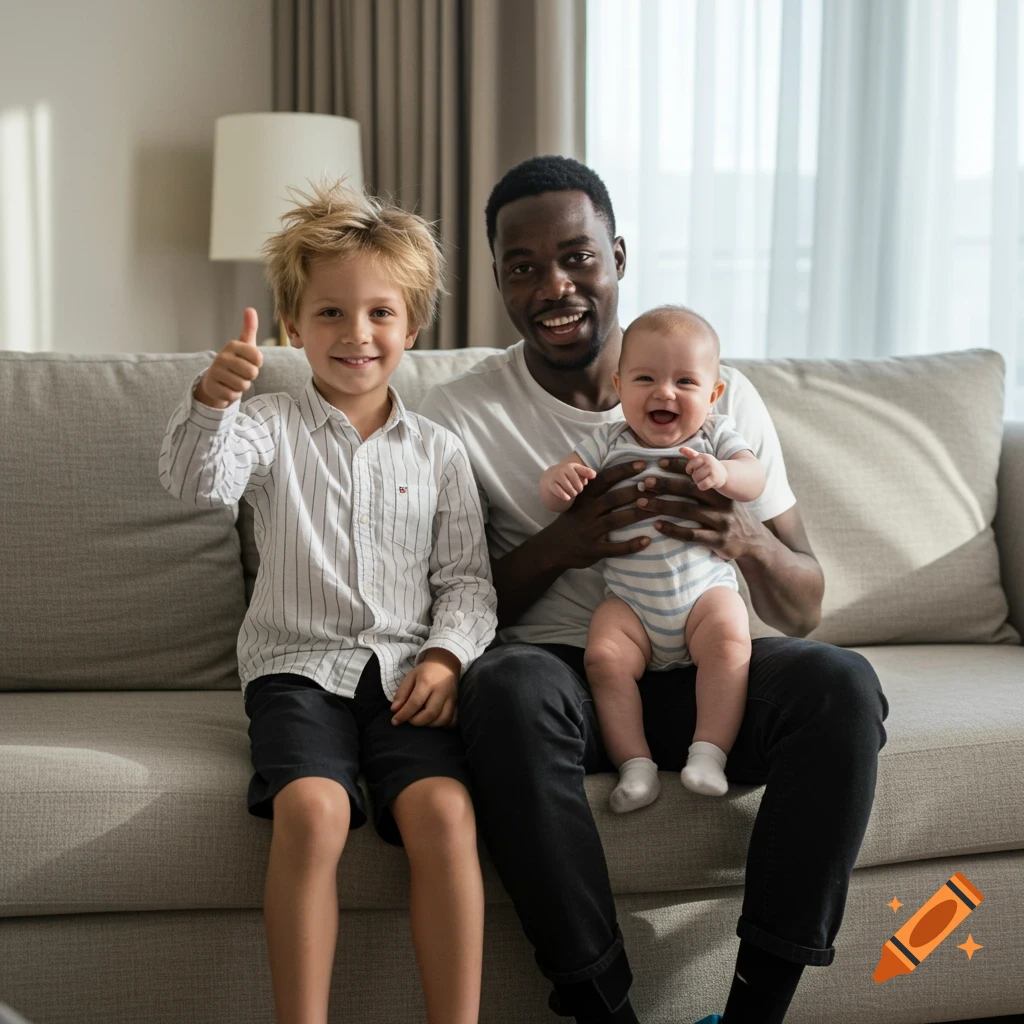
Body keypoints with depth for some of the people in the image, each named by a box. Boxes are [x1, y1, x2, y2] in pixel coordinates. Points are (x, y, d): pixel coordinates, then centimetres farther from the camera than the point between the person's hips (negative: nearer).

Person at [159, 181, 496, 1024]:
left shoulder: (437, 450, 14)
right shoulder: (274, 427, 10)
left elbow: (467, 578, 12)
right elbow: (196, 482, -11)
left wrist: (447, 654, -7)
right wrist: (211, 401, -31)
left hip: (406, 671, 1)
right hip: (299, 665, -1)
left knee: (442, 809, -27)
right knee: (312, 809, -30)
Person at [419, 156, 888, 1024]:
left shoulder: (722, 397, 2)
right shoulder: (460, 416, -2)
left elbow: (803, 612, 3)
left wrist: (749, 543, -21)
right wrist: (561, 543, -20)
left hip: (695, 672, 2)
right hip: (561, 673, -2)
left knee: (838, 679, -27)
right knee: (506, 685, -36)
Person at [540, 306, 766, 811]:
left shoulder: (716, 436, 6)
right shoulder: (608, 444, 5)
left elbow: (755, 479, -9)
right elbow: (551, 493, 0)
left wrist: (722, 472, -31)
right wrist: (561, 479, -25)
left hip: (706, 589, 0)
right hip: (629, 602, 1)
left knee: (728, 639, -28)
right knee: (604, 656, -24)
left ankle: (709, 753, -24)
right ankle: (635, 764, -19)